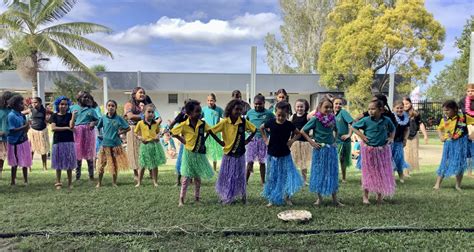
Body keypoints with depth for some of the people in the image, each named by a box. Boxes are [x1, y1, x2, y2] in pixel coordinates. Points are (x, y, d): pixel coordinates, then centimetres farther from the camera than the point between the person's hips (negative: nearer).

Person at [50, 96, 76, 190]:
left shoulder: (70, 115, 5)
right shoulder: (54, 116, 5)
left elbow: (71, 126, -10)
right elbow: (53, 128, -7)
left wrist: (73, 116, -18)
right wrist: (67, 128, -10)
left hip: (69, 141, 0)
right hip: (58, 142, 0)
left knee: (69, 163, 3)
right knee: (58, 163, 4)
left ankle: (70, 183, 12)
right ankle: (58, 183, 15)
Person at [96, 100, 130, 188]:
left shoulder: (119, 119, -3)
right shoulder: (103, 118, 1)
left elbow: (128, 128, 2)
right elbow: (98, 127, 16)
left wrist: (120, 132, -6)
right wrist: (102, 134, 4)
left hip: (116, 144, -1)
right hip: (105, 144, 1)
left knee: (115, 164, 7)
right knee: (102, 163, 3)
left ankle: (114, 182, 21)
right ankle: (99, 182, 18)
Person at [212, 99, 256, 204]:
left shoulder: (244, 122, -7)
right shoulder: (224, 122, -12)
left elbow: (254, 130, 6)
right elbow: (211, 131, -8)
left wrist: (247, 140, -1)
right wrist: (220, 142, -6)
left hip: (240, 154, 1)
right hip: (228, 154, -1)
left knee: (240, 176, 9)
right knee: (226, 176, 10)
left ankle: (243, 196, 24)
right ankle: (225, 197, 25)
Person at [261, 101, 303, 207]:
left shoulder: (289, 125, -8)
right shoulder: (271, 122, -9)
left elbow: (298, 133, 9)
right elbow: (261, 128, 11)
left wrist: (292, 140, -6)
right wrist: (265, 139, 3)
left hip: (285, 155, 0)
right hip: (272, 155, 0)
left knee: (287, 176, -2)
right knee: (272, 178, 8)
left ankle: (287, 197, 19)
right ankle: (272, 199, 21)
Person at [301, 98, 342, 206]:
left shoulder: (332, 118, 1)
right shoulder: (315, 119, -10)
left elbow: (336, 130, 20)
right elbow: (303, 131, -6)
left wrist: (335, 141, 7)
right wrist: (311, 142, -10)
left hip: (331, 149, 3)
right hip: (320, 149, -3)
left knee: (332, 173, 8)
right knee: (319, 173, 7)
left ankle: (335, 199, 20)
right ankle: (319, 198, 21)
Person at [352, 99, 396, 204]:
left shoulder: (387, 120, -2)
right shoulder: (366, 120, -10)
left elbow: (392, 129, 17)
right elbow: (354, 127, 0)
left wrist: (391, 138, 1)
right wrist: (361, 136, -11)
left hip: (382, 150, 2)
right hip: (368, 149, -2)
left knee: (382, 172, 8)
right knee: (368, 172, 5)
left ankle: (380, 194, 27)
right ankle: (365, 196, 18)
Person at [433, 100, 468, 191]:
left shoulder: (461, 117, -12)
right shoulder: (444, 119, 0)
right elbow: (439, 129, 16)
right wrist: (441, 137, 2)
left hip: (460, 143, -2)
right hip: (448, 143, 2)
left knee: (459, 164, 3)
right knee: (445, 163, 5)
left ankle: (458, 185, 18)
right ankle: (437, 184, 9)